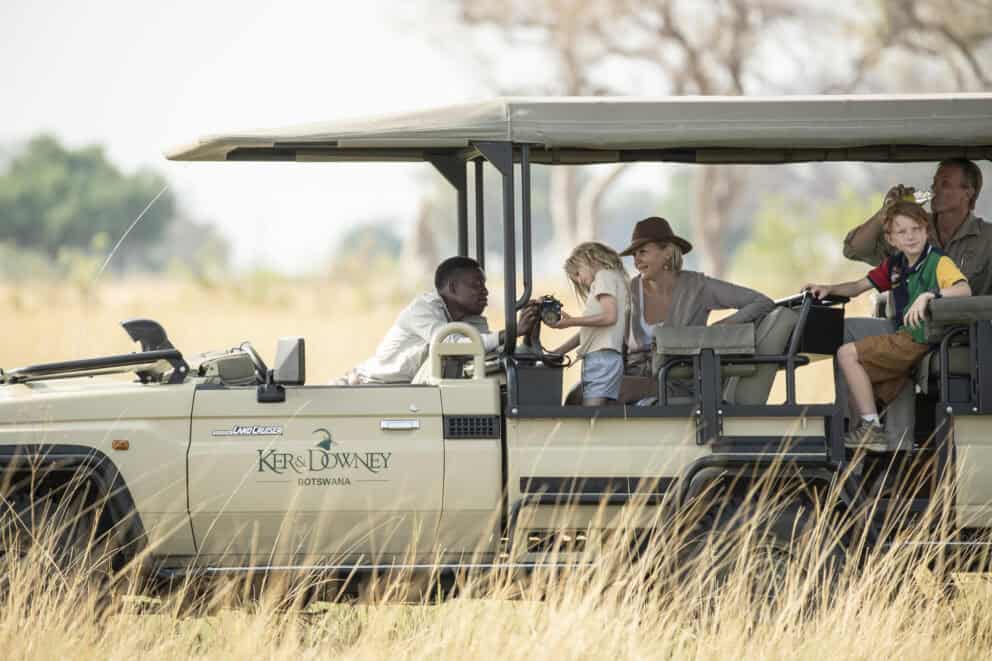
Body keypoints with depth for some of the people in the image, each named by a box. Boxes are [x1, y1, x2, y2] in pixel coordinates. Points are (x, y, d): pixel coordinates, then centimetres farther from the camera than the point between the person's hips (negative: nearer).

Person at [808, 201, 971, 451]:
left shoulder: (939, 262, -9)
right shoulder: (894, 266, 13)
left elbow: (964, 290, -25)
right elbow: (860, 286, 22)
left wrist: (928, 295, -38)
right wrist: (828, 289, 6)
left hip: (921, 339, -8)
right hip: (903, 337, 8)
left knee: (847, 354, -14)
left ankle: (872, 429, -12)